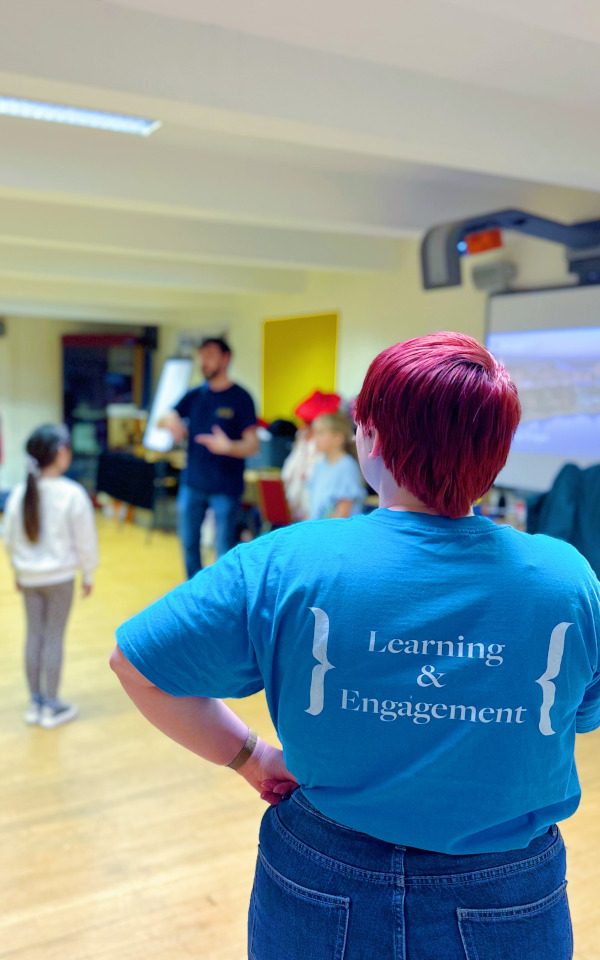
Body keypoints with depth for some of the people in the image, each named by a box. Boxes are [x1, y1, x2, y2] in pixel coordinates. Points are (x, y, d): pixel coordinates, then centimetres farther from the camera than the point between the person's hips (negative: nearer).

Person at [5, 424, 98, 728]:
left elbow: (10, 538, 5)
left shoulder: (20, 492, -3)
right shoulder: (72, 493, -17)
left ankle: (35, 702, 24)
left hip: (29, 576, 5)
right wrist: (88, 573, 2)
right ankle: (52, 706, 14)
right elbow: (84, 538, -11)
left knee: (34, 635, 14)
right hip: (60, 576, -4)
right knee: (54, 637, 4)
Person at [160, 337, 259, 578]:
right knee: (189, 542, 14)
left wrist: (228, 447, -32)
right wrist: (171, 422, -20)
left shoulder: (240, 398, -6)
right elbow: (167, 418, 4)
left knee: (224, 548, 1)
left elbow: (252, 445, -12)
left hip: (225, 487, -5)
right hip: (192, 483, 5)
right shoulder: (194, 395, 8)